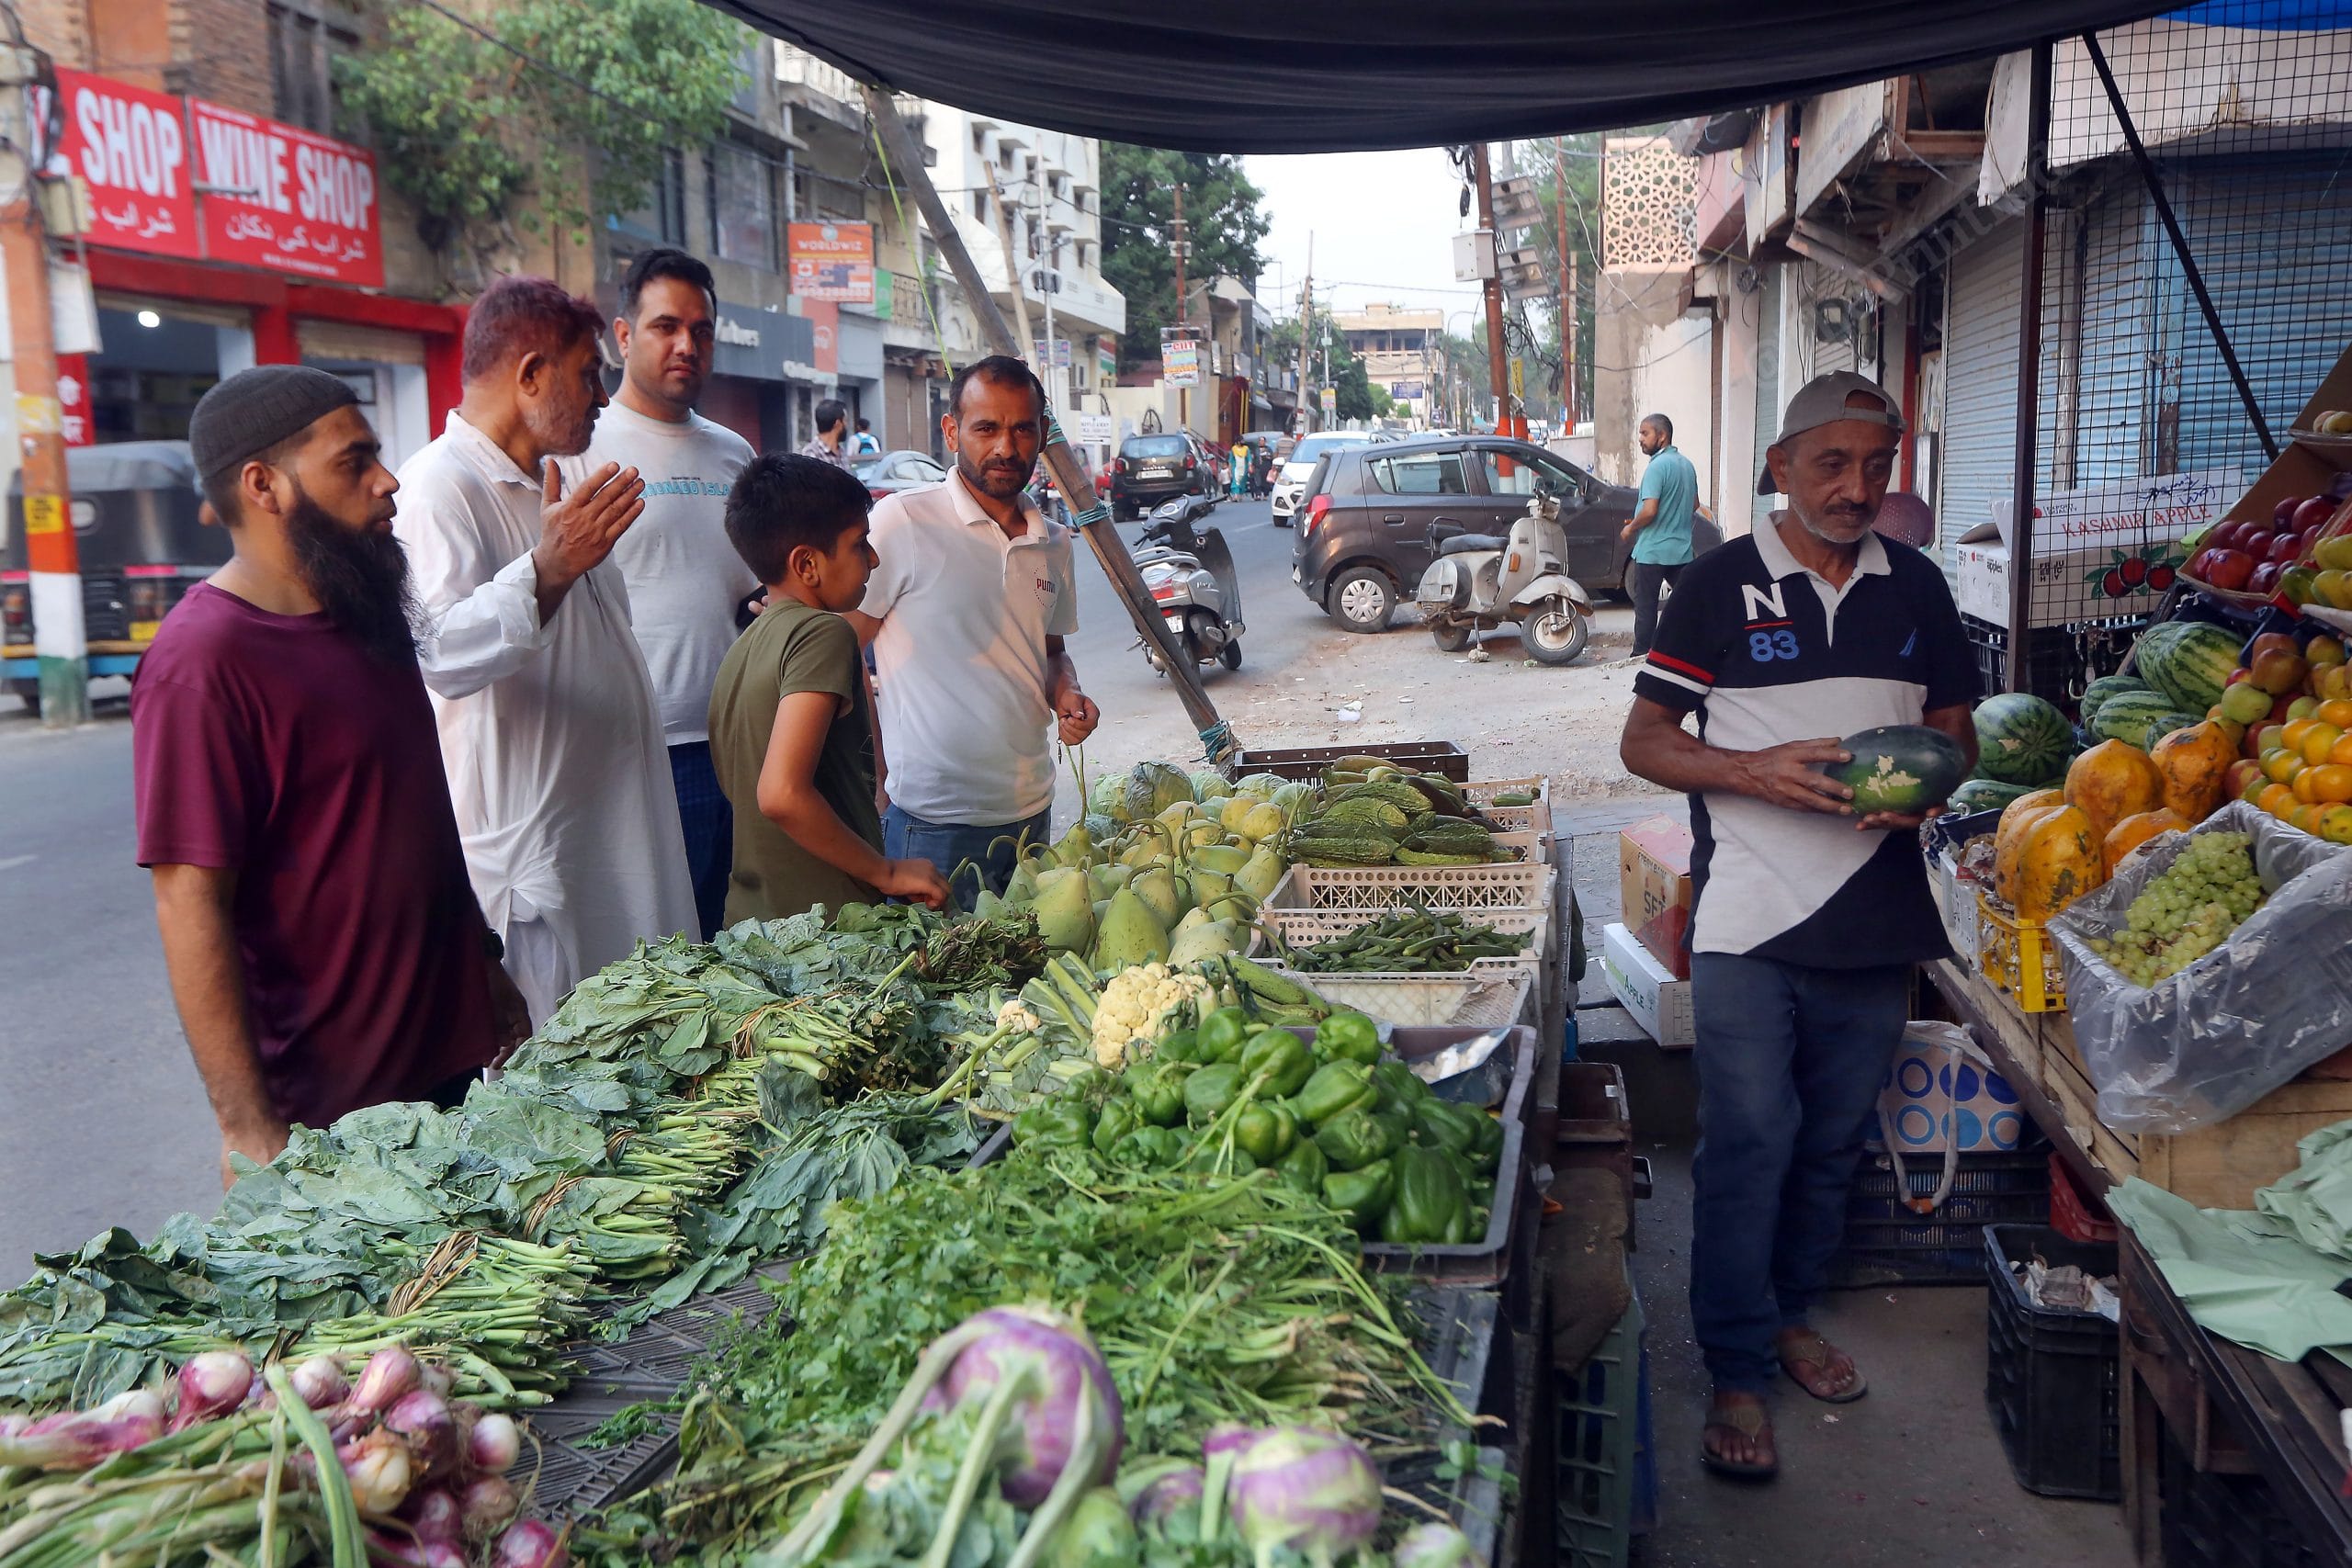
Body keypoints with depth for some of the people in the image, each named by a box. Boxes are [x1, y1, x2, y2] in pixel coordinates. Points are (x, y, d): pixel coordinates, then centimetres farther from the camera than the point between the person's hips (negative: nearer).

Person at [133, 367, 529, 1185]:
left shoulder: (364, 617, 8)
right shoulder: (205, 663, -19)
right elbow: (191, 906, -22)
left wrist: (488, 966, 21)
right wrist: (250, 1133, -23)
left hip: (460, 1050, 8)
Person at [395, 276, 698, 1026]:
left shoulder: (550, 487, 18)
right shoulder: (439, 487, -14)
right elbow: (444, 651, -31)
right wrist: (547, 571, -44)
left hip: (613, 840, 10)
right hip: (528, 854, -10)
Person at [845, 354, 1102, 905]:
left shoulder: (1053, 542, 10)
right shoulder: (902, 522, -10)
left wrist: (1067, 695, 1)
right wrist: (879, 780, -12)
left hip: (1032, 808, 6)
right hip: (932, 818, -6)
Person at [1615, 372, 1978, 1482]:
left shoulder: (1916, 587, 8)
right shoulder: (1721, 585, -3)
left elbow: (1956, 728, 16)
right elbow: (1643, 740, -3)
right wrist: (1757, 773, -20)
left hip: (1875, 915, 4)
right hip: (1749, 919, -4)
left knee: (1833, 1138, 15)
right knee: (1748, 1140, -3)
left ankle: (1789, 1311, 36)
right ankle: (1736, 1372, 10)